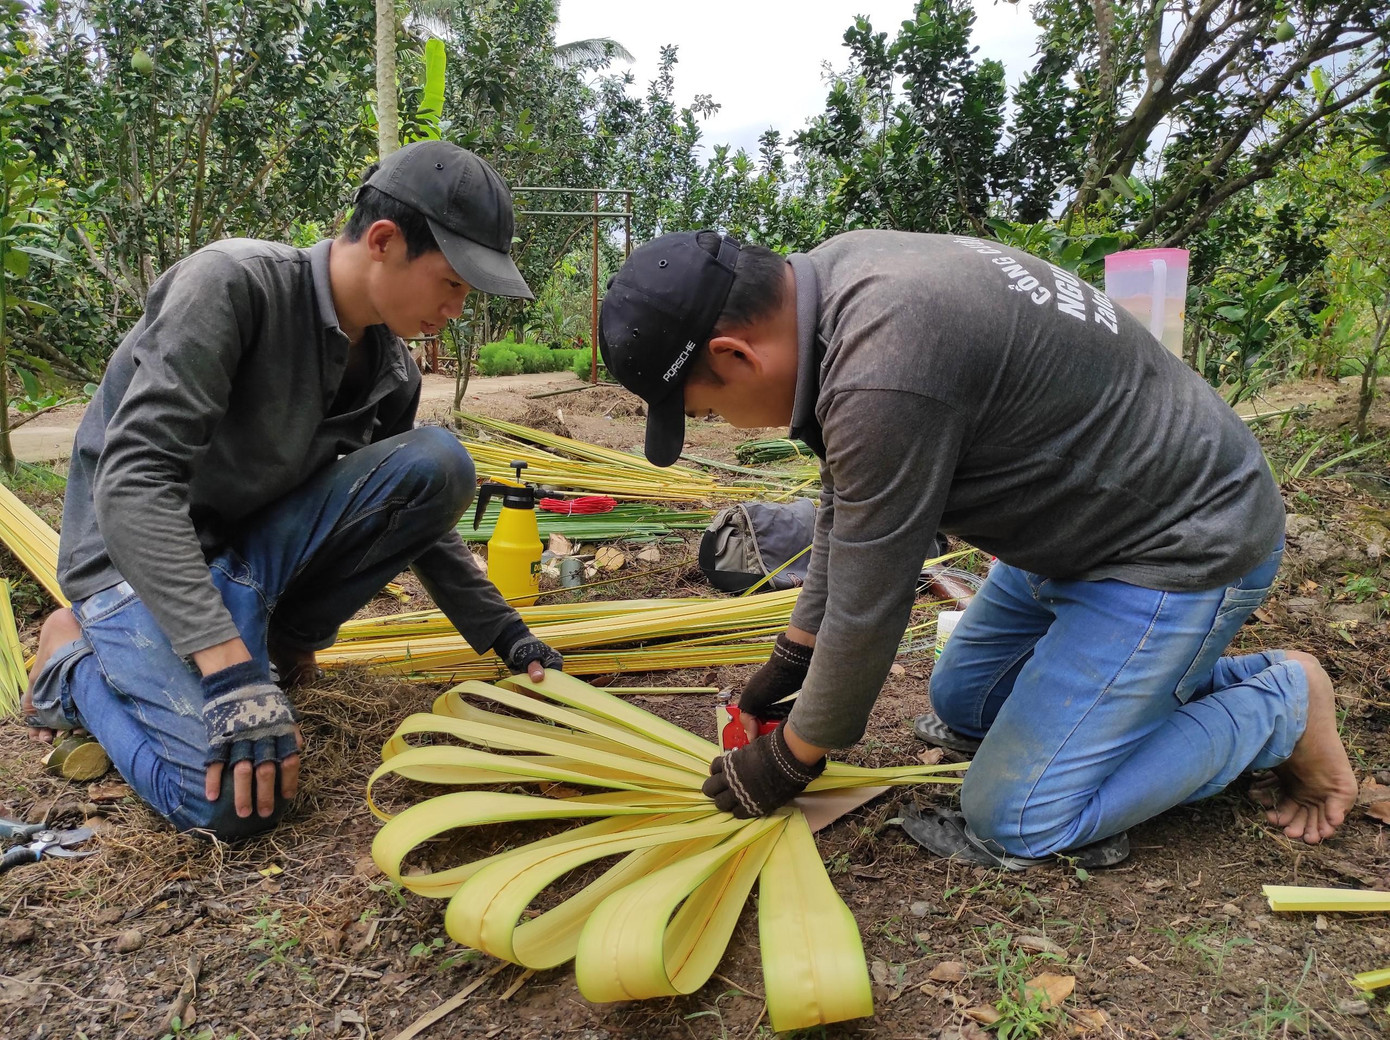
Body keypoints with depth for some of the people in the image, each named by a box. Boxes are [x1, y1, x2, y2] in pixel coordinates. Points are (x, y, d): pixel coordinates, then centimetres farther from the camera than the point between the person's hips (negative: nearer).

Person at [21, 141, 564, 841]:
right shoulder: (233, 282, -23)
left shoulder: (391, 371, -2)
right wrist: (231, 675, -36)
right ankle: (75, 660, 4)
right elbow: (133, 483, -30)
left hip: (256, 540, 6)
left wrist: (505, 633, 4)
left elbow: (415, 512, 11)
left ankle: (284, 637, 1)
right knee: (234, 801, -25)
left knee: (440, 463, -16)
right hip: (139, 551, -5)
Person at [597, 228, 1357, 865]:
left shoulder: (884, 375, -35)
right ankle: (1198, 673, 22)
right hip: (1081, 523, 9)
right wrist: (794, 656, 14)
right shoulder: (834, 276, -3)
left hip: (1178, 548, -9)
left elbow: (868, 608, -24)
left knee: (1015, 821, -6)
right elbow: (846, 506, 8)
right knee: (961, 702, 20)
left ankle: (1280, 707, 9)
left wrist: (792, 758, -6)